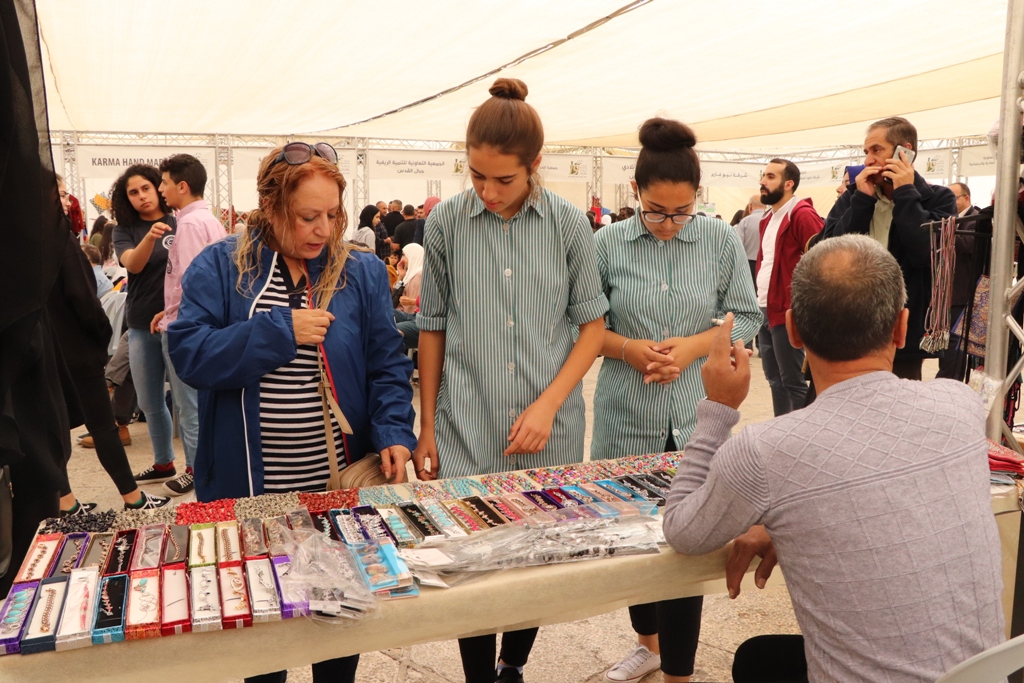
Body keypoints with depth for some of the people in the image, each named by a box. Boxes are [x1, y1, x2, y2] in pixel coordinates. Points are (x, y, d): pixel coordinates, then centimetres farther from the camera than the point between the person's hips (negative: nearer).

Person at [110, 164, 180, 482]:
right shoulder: (125, 230, 3)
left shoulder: (181, 224, -2)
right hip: (142, 325, 4)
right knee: (150, 402, 13)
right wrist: (150, 237, -35)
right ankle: (164, 463, 29)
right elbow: (133, 264, -15)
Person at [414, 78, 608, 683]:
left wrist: (548, 405, -9)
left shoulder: (570, 224, -1)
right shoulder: (446, 223, 0)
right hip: (466, 435, 0)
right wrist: (427, 426, 6)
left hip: (550, 432, 1)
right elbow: (433, 327, 6)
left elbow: (592, 325, 3)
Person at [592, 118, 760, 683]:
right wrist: (626, 348, -15)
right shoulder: (607, 244, -3)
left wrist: (694, 345, -12)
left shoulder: (722, 241, -2)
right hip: (626, 418, 2)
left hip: (696, 417, -1)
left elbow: (747, 317, 4)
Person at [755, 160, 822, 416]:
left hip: (786, 311, -9)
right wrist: (758, 297, 14)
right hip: (764, 310, 9)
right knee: (775, 379, 16)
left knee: (792, 381, 0)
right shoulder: (767, 218, 16)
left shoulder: (802, 215, -12)